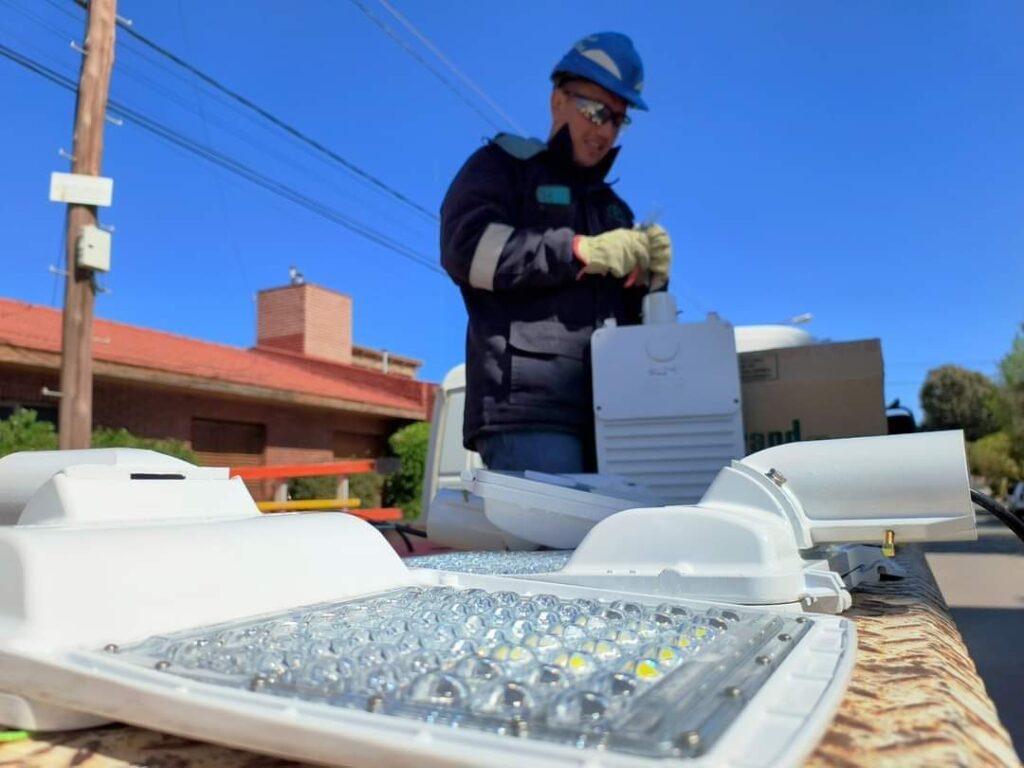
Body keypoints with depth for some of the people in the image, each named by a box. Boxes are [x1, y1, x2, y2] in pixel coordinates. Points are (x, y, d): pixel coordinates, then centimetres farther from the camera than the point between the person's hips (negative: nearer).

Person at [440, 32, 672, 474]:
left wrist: (648, 278, 5)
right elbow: (466, 247, -9)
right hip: (529, 408, -6)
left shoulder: (612, 206, 30)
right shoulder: (504, 163, 12)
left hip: (607, 412, 7)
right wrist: (582, 252, -9)